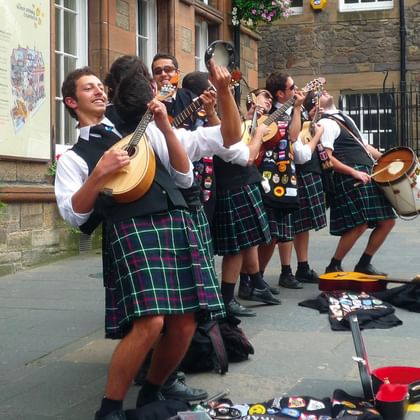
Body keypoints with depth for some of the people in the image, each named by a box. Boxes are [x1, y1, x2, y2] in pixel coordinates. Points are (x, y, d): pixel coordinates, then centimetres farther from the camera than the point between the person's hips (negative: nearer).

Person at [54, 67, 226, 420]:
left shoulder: (143, 129, 22)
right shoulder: (74, 157, 13)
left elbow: (185, 178, 15)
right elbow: (73, 215, 1)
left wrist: (165, 127, 6)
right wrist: (101, 174, -11)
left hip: (178, 224, 4)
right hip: (132, 230, -4)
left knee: (185, 322, -1)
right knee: (149, 322, -20)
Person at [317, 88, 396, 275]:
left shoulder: (345, 118, 22)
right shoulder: (325, 123, -6)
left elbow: (363, 145, 27)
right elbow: (327, 158, -15)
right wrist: (354, 172, -21)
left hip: (368, 174, 9)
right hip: (350, 178, -9)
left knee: (387, 221, 7)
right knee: (359, 225, -14)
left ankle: (364, 264, 18)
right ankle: (333, 267, 2)